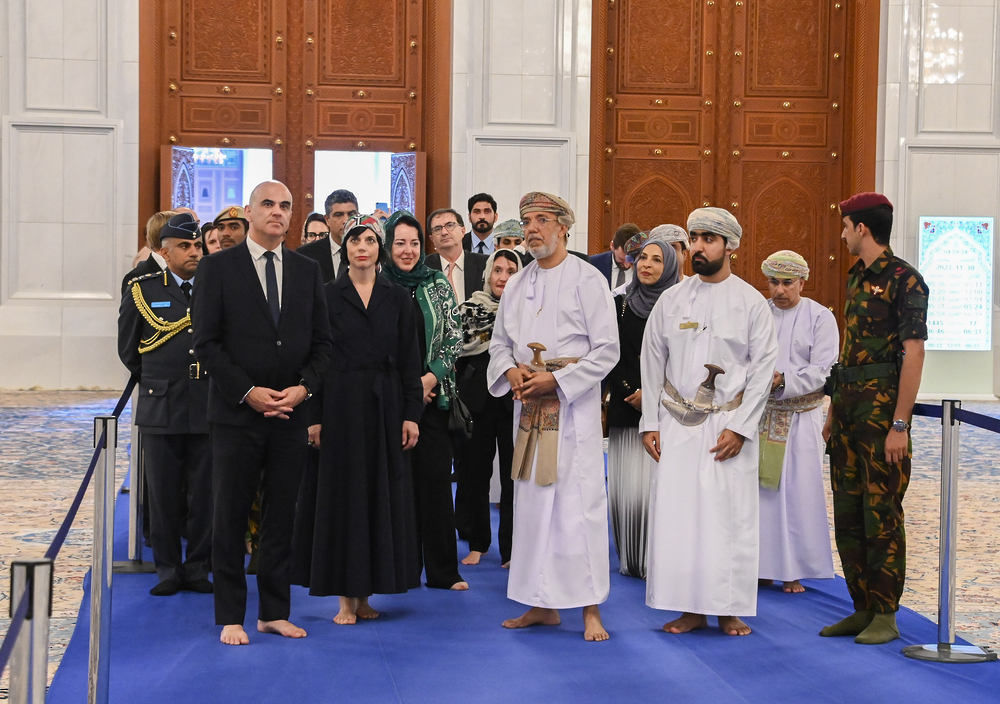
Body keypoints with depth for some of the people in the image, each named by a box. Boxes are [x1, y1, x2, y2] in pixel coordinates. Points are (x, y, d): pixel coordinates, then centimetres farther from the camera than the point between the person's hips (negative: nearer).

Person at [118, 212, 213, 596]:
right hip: (161, 410, 0)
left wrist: (214, 384, 8)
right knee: (164, 495, 4)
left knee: (204, 495, 3)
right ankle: (168, 569, 15)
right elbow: (127, 349, 14)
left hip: (208, 409, 1)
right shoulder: (143, 291, 4)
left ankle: (198, 569, 14)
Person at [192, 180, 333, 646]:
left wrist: (303, 387, -6)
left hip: (291, 414, 3)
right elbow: (206, 342, -5)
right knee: (230, 517, 3)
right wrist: (247, 392, -13)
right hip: (236, 414, -3)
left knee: (282, 516, 8)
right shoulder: (218, 267, -1)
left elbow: (321, 340, 10)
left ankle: (275, 612, 18)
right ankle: (231, 616, 13)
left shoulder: (307, 270, 10)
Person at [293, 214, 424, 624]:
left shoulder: (397, 298, 8)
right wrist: (313, 415, -9)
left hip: (384, 408, 2)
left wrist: (411, 413, -2)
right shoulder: (327, 296, 2)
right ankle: (345, 599, 6)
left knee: (381, 494, 4)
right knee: (341, 494, 0)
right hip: (339, 407, -2)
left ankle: (365, 593, 13)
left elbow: (409, 359, 5)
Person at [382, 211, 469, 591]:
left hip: (433, 396, 2)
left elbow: (454, 337, 5)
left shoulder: (439, 286, 7)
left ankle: (442, 570, 6)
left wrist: (431, 378, -8)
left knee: (436, 478, 0)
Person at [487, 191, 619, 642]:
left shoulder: (587, 280, -4)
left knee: (579, 503, -7)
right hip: (529, 408, 6)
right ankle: (543, 604, 17)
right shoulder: (516, 286, 14)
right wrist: (510, 371, -3)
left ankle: (590, 609, -1)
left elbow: (606, 351, -7)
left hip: (573, 407, -6)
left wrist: (556, 380, -15)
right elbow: (499, 342, 19)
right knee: (532, 503, 8)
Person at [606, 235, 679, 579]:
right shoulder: (621, 304, 9)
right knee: (627, 486, 0)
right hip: (626, 407, 2)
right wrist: (631, 393, -5)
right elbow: (612, 357, 6)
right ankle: (630, 560, 11)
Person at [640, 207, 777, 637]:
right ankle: (691, 607, 10)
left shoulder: (751, 302, 1)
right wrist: (649, 422, 4)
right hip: (677, 422, 2)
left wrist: (739, 428, -9)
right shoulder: (671, 300, 9)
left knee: (730, 514, -1)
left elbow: (763, 367, -1)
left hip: (729, 425, -2)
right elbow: (652, 362, 11)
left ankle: (728, 609, 10)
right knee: (676, 512, 0)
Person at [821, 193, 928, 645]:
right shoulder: (857, 278, 15)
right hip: (849, 405, 9)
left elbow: (914, 353, -16)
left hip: (882, 405, -9)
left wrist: (899, 424, -19)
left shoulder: (903, 280, -11)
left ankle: (885, 616, 5)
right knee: (847, 512, 10)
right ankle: (862, 608, 19)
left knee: (882, 513, -4)